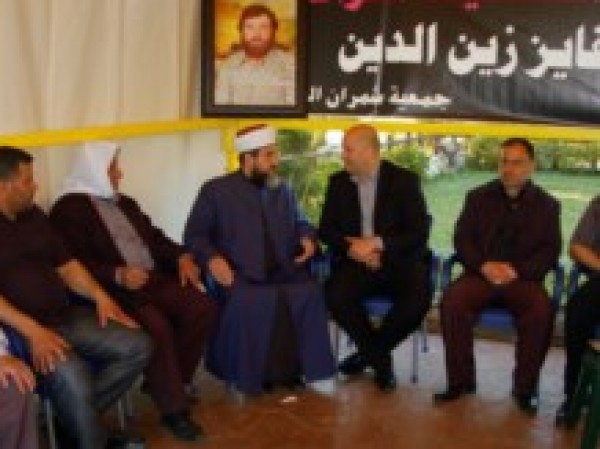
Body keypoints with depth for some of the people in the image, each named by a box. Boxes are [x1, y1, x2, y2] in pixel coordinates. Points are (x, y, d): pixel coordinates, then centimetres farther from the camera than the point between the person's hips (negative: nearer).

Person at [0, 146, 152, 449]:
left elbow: (66, 265, 18)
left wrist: (99, 295, 2)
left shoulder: (33, 216, 15)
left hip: (66, 317, 8)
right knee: (73, 377, -33)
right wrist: (33, 331, -26)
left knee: (138, 347, -6)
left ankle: (74, 418, -4)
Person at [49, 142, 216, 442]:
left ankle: (169, 380, 2)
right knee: (158, 327, -32)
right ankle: (174, 407, -14)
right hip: (115, 288, -7)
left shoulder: (125, 203, 22)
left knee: (202, 307, -15)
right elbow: (77, 262, -12)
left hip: (154, 278, 7)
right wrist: (118, 275, -26)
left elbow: (154, 237, 21)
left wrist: (181, 256, 1)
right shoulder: (69, 208, -3)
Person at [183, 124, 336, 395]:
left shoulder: (282, 191, 21)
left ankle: (311, 369, -16)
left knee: (310, 293, -28)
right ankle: (245, 375, -18)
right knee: (250, 302, -37)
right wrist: (212, 258, -15)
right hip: (240, 276, -4)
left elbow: (300, 224, 29)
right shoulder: (216, 190, 7)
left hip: (283, 273, 4)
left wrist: (308, 238, 4)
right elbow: (194, 234, 4)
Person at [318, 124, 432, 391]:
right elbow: (326, 229, 7)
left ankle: (370, 351, -4)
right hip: (356, 262, 2)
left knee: (419, 298, -31)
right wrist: (352, 248, -14)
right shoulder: (338, 182, 8)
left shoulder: (404, 181, -2)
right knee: (335, 294, -30)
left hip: (398, 262, -2)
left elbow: (419, 234, -8)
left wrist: (378, 243, -21)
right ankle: (379, 357, -6)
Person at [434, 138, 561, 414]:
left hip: (524, 277, -1)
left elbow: (550, 251, 4)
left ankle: (524, 388, -15)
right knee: (452, 302, -30)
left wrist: (517, 270, -14)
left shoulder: (547, 205, 11)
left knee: (542, 311, -33)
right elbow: (461, 239, 8)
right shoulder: (478, 197, 14)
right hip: (480, 273, 1)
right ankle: (460, 381, -15)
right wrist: (484, 265, -12)